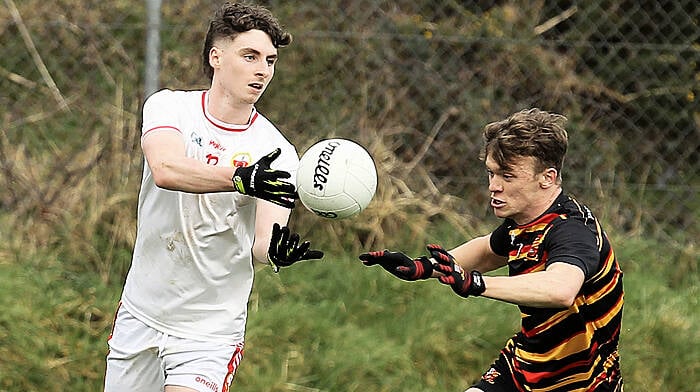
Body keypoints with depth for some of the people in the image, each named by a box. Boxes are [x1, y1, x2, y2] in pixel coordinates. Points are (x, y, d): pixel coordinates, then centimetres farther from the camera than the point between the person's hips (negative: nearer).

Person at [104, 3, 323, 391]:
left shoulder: (277, 154, -6)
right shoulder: (169, 105, -5)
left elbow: (260, 243, -14)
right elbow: (165, 169, -26)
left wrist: (275, 250, -39)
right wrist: (241, 177, -43)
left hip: (211, 329, -2)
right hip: (139, 313, 2)